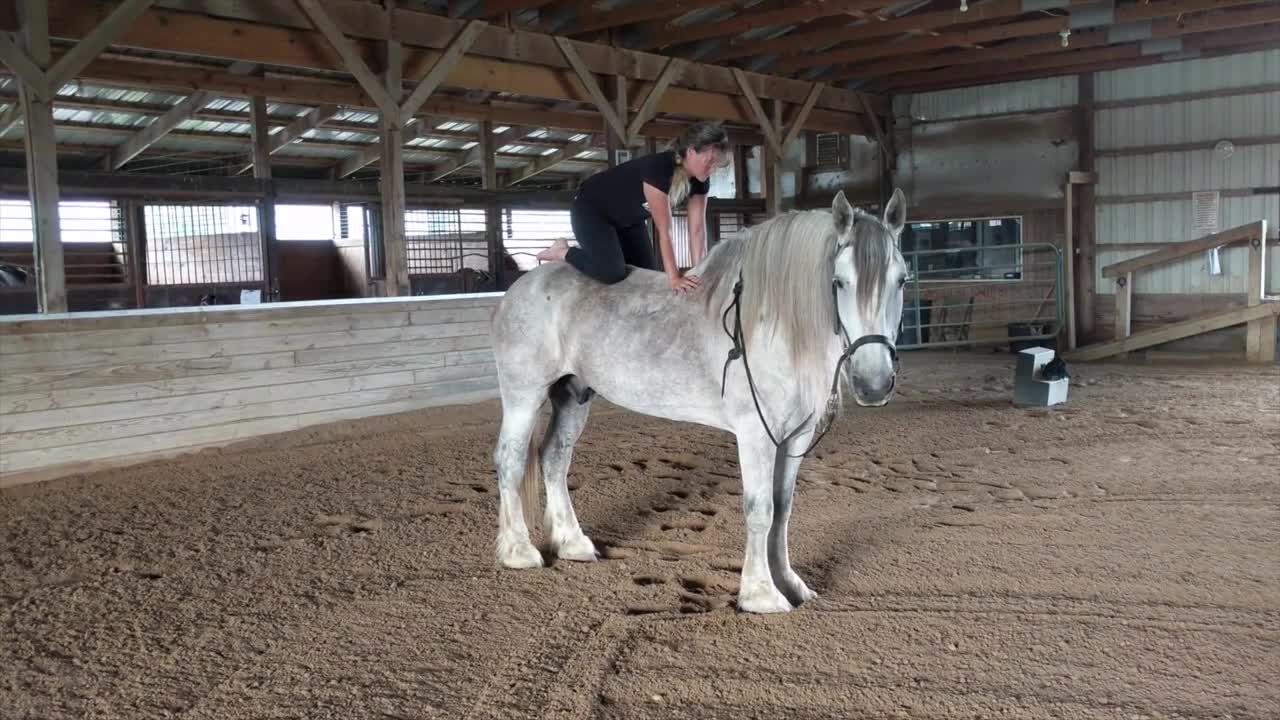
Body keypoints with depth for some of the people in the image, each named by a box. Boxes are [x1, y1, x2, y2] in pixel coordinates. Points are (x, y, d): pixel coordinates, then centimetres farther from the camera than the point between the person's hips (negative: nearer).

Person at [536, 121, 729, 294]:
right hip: (590, 209, -8)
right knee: (612, 272, -27)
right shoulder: (658, 167, -37)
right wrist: (674, 278, -36)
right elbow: (664, 231, -37)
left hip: (630, 218, 8)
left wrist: (699, 273, -22)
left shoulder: (699, 181, -14)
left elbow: (697, 230, -14)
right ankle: (563, 252, 0)